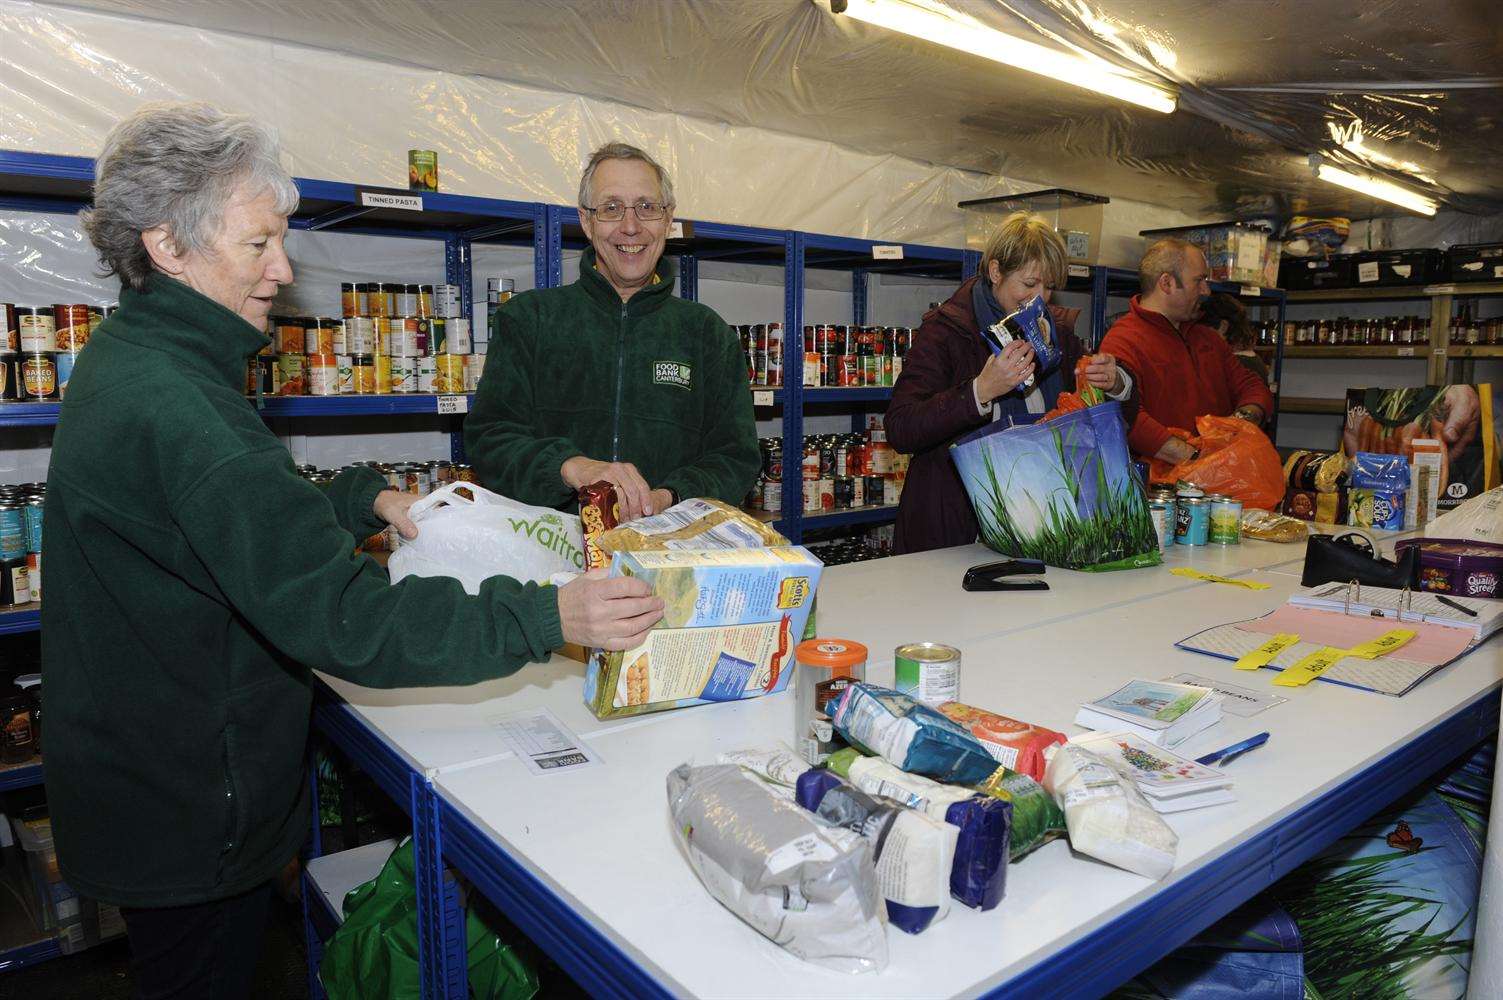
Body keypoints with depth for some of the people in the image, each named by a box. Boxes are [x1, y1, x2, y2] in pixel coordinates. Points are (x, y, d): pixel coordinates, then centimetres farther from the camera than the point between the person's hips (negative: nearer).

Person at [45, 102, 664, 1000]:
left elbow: (241, 516, 15)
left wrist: (366, 501, 1)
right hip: (190, 812, -9)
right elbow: (336, 614, -34)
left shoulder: (130, 356, 5)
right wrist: (544, 617, -33)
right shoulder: (171, 405, -31)